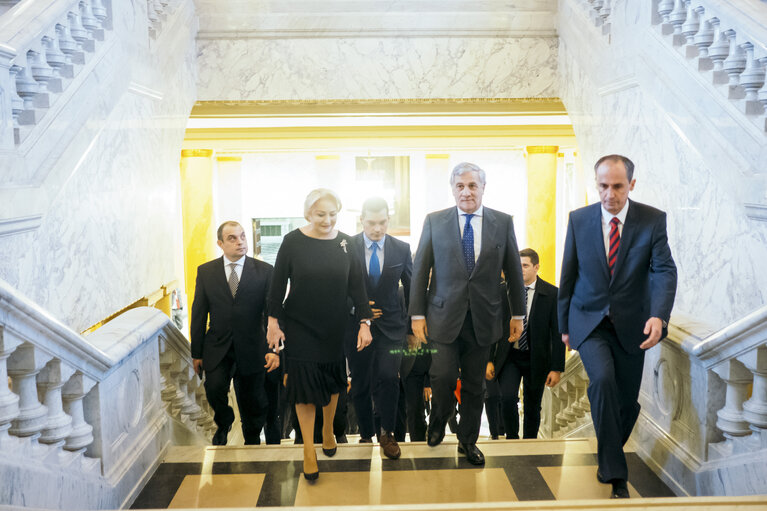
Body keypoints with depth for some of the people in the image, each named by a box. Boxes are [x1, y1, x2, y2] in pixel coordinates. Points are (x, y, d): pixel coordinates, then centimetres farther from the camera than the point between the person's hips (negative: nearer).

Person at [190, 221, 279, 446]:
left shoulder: (264, 271, -3)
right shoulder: (206, 271, 2)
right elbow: (198, 314, 5)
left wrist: (274, 348, -16)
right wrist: (196, 353, 4)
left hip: (250, 349, 0)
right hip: (217, 348, 1)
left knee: (251, 402, 8)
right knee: (214, 388, -19)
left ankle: (252, 444, 35)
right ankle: (223, 425, 14)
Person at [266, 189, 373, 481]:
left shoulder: (346, 244, -4)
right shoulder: (293, 242, -10)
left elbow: (357, 286, -1)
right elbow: (278, 284, -4)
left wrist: (364, 322, -7)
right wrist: (274, 321, -6)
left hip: (335, 328, 3)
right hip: (299, 327, -2)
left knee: (332, 381, 16)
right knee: (305, 385, 1)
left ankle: (328, 431, 41)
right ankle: (309, 449, 14)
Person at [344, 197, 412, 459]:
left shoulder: (402, 249, 1)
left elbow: (412, 288, 11)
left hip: (390, 326, 0)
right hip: (356, 326, 0)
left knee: (388, 377, -16)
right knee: (360, 384, 8)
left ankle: (386, 432, 5)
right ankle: (366, 434, 27)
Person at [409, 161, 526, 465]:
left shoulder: (503, 223, 3)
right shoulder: (434, 221, 1)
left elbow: (513, 271, 9)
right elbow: (420, 270, 2)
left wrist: (518, 314, 9)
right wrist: (417, 314, -2)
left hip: (482, 319, 1)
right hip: (444, 316, -1)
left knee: (474, 385, 9)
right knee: (443, 377, -9)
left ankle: (468, 440, 29)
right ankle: (437, 423, 22)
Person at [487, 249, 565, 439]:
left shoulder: (551, 293, -5)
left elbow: (557, 333, -4)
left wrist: (557, 368, -8)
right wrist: (489, 359, -1)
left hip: (536, 359, 0)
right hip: (509, 357, 0)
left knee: (532, 406, 9)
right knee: (507, 397, -18)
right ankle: (512, 439, 4)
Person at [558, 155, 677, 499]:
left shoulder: (653, 220, -7)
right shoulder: (579, 220, -3)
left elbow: (664, 271, -16)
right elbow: (568, 276, 5)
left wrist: (659, 316, -34)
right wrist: (564, 325, 9)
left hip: (631, 325, 1)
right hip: (589, 321, -1)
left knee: (628, 401, 9)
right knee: (603, 379, -25)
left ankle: (610, 455, 40)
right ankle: (615, 475, -14)